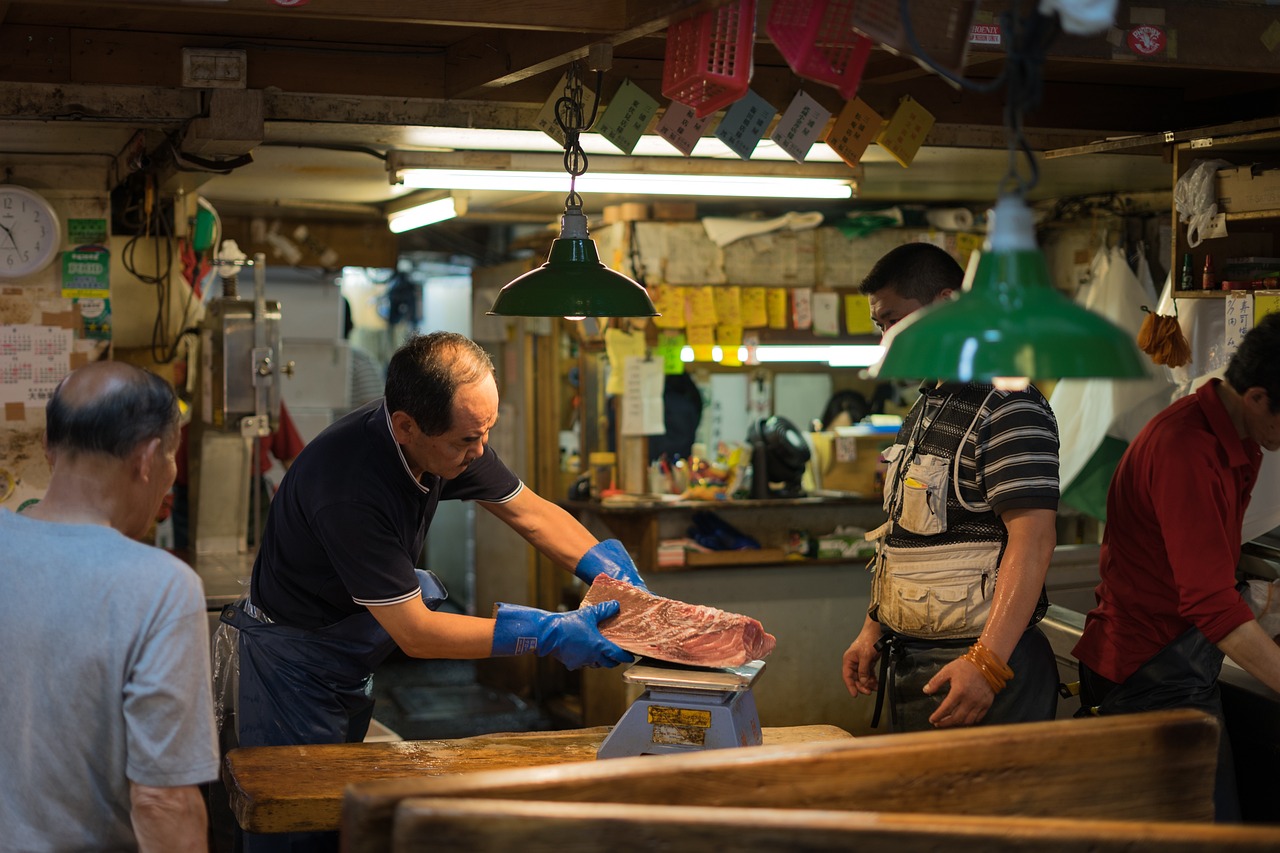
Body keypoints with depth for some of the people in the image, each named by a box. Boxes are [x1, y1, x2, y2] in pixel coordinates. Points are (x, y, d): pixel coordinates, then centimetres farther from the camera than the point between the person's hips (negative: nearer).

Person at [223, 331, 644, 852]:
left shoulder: (454, 437, -12)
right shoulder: (351, 486, -35)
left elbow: (530, 512, 4)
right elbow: (415, 634, -29)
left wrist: (614, 574, -10)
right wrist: (548, 635, -28)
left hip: (353, 655, 8)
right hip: (295, 657, -7)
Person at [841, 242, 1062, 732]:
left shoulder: (1007, 408, -15)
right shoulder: (927, 408, 16)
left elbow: (1033, 539, -23)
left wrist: (986, 662, -29)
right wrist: (874, 630, 17)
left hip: (976, 666, -9)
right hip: (910, 664, 9)